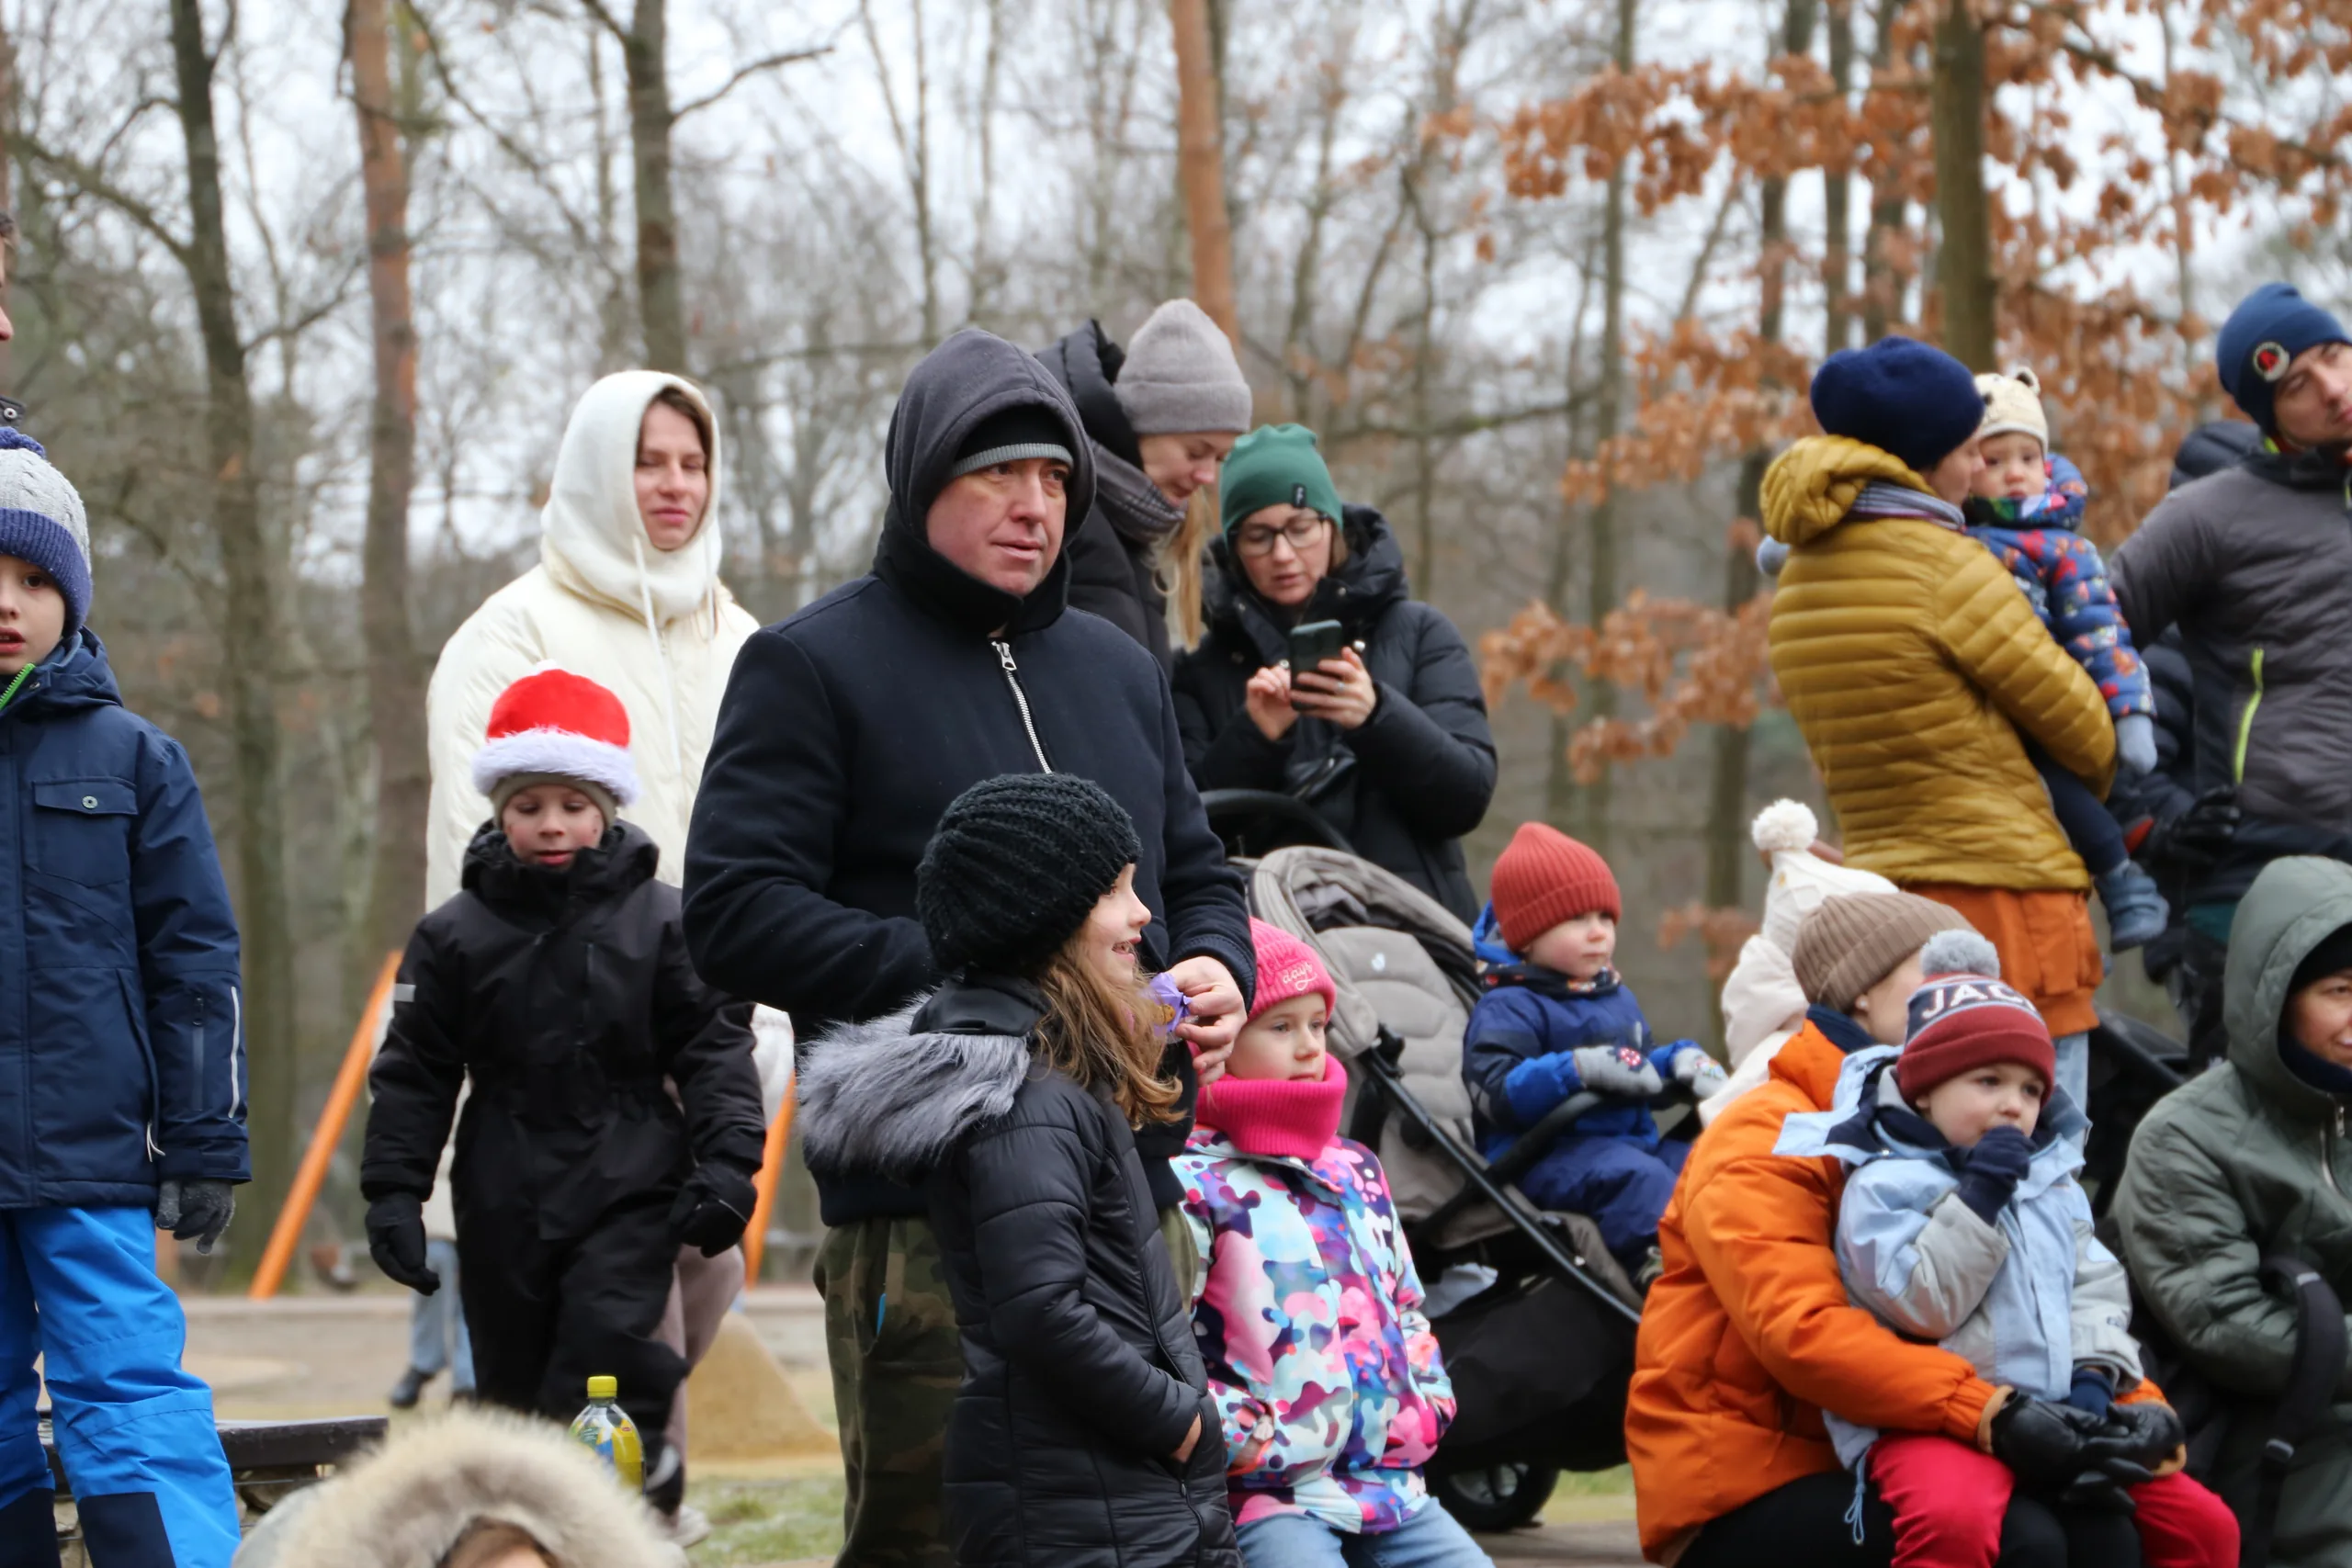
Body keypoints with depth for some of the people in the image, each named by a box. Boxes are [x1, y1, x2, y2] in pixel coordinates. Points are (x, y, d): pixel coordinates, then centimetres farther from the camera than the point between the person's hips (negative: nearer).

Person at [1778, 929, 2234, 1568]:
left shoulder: (2052, 1185, 19)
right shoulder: (1884, 1185, -5)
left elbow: (2098, 1288, 18)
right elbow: (1922, 1305, -16)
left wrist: (2094, 1374, -1)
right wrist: (1980, 1194, -16)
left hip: (2049, 1414, 7)